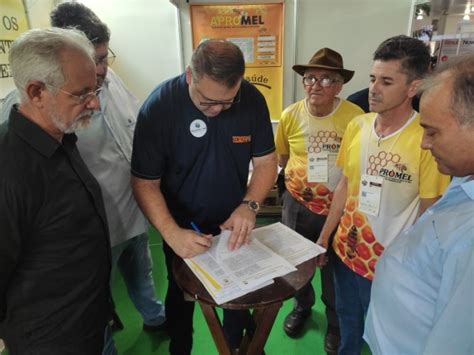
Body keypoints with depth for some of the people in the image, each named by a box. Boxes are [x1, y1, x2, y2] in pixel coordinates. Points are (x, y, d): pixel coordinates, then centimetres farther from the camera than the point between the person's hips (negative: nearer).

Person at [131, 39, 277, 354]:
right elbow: (145, 182, -19)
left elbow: (266, 161, -8)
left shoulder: (252, 100, -16)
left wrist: (249, 205, -26)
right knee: (181, 296, 22)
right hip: (181, 227, -2)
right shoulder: (159, 106, -24)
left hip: (234, 223, 3)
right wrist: (172, 233, -33)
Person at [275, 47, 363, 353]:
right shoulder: (291, 115, -8)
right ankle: (302, 305, 53)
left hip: (339, 208, -2)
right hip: (297, 205, 3)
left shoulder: (355, 116, -17)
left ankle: (335, 322, 47)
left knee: (335, 270, 18)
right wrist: (303, 178, 1)